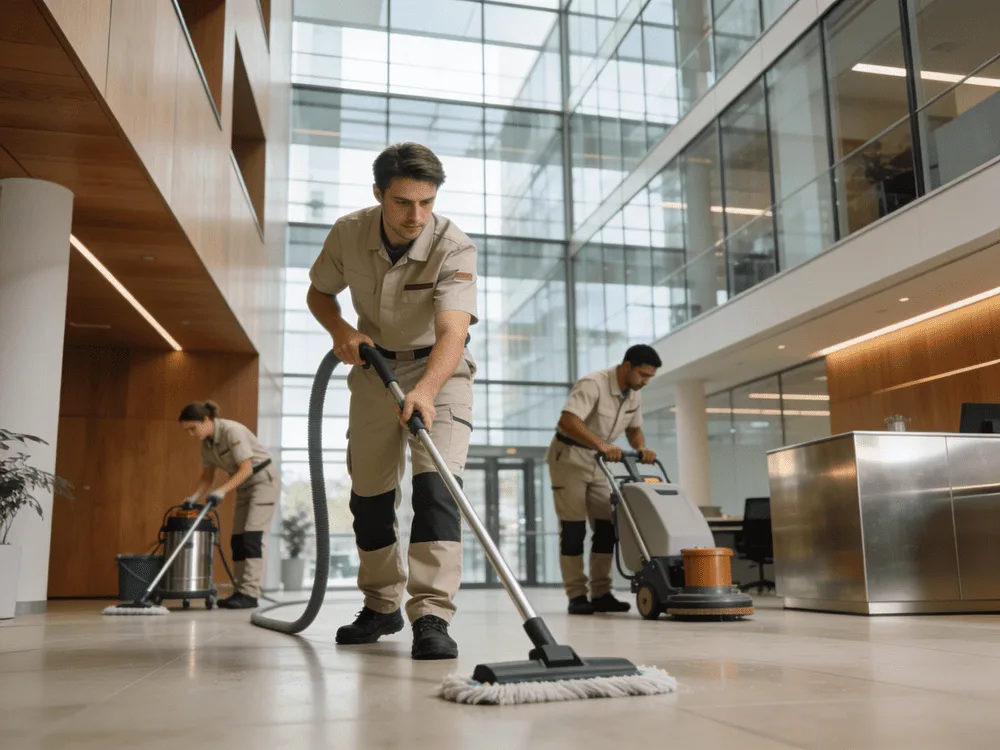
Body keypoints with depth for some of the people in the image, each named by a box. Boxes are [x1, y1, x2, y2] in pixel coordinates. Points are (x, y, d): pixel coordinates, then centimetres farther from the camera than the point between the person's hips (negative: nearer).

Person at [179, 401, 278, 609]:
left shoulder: (232, 431, -23)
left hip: (264, 480, -9)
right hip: (245, 486, 9)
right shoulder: (206, 443, 2)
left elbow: (246, 469, -26)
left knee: (252, 535, -16)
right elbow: (207, 477, 9)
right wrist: (194, 498, -7)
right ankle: (242, 592, 5)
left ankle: (250, 593, -18)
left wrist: (222, 491, -33)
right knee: (238, 538, 3)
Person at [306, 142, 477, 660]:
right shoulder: (349, 233, -15)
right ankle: (381, 607, 24)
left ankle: (431, 617, -20)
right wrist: (340, 331, -19)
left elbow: (453, 333, -41)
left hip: (438, 370, -3)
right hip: (374, 367, 4)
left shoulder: (454, 249, -27)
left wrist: (426, 389, -59)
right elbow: (318, 292, 3)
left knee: (435, 483, -22)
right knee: (369, 493, 7)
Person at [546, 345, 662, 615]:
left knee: (606, 525, 3)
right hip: (569, 457, -8)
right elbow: (568, 421, -37)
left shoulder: (633, 394, 1)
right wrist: (602, 445, -46)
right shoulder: (593, 385, -25)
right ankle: (577, 597, -2)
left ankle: (601, 594, 8)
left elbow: (634, 429, 13)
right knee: (574, 528, -7)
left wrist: (642, 448, -9)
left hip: (598, 461, 8)